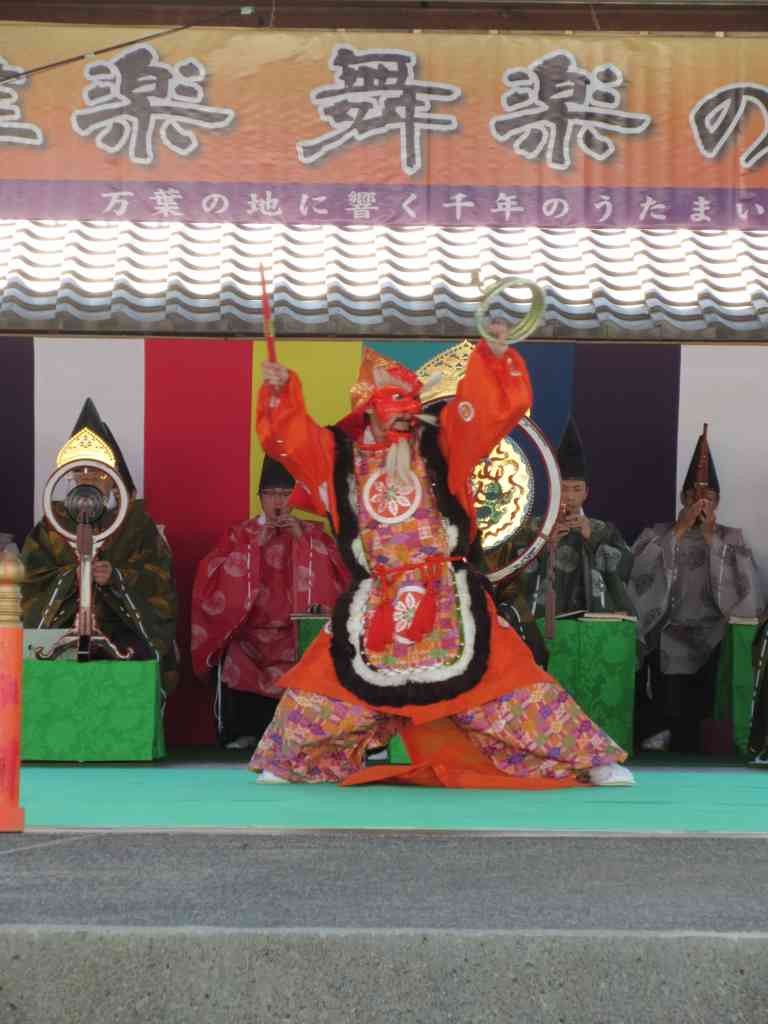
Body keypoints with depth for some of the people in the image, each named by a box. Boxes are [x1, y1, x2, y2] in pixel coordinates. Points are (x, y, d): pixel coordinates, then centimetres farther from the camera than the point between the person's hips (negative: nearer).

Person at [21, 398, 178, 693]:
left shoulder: (137, 521, 8)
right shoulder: (54, 523, 12)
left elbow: (157, 576, -1)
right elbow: (34, 577, 4)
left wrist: (115, 577, -18)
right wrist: (72, 575, -14)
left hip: (123, 627, -1)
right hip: (65, 626, 1)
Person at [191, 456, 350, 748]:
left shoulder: (312, 534, 12)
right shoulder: (240, 534, 11)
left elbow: (338, 579, -3)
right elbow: (212, 582, -4)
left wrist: (303, 540, -9)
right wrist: (254, 545, -10)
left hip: (297, 633, 0)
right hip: (250, 632, 0)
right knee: (235, 661, -30)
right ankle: (243, 732, -15)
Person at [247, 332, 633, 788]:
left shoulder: (438, 442, 2)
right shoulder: (342, 455, 6)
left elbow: (493, 407, -5)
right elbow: (288, 437, 3)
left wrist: (495, 357, -20)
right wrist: (279, 390, -12)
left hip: (447, 594, -2)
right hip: (375, 601, 2)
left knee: (505, 673, -5)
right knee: (329, 681, 6)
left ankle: (590, 760, 1)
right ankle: (288, 763, 28)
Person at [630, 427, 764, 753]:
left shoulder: (732, 538, 14)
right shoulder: (659, 534, 13)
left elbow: (744, 587, -3)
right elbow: (640, 571, -7)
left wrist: (710, 538, -6)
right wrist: (680, 529, -9)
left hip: (712, 635, 1)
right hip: (668, 633, -1)